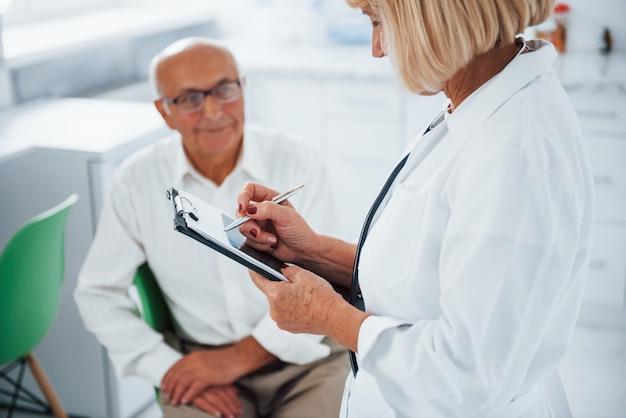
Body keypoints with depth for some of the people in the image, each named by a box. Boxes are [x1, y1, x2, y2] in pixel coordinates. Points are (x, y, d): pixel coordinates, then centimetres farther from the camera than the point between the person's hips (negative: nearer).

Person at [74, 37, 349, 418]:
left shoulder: (295, 162, -7)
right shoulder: (138, 181, -4)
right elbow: (98, 293, 3)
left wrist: (238, 358, -12)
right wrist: (170, 369, -8)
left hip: (302, 355, 0)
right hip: (199, 361, 0)